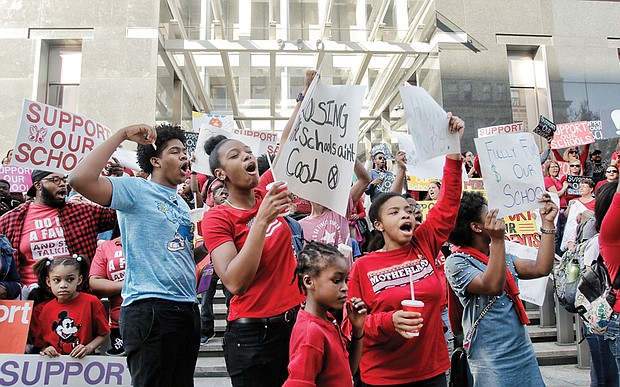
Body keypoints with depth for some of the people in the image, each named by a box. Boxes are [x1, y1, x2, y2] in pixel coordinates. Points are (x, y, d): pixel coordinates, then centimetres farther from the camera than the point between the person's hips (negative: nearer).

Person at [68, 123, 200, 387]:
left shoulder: (182, 203, 18)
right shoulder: (135, 189, -5)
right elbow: (81, 180, -23)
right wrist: (122, 135, -17)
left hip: (187, 307, 9)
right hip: (150, 308, -8)